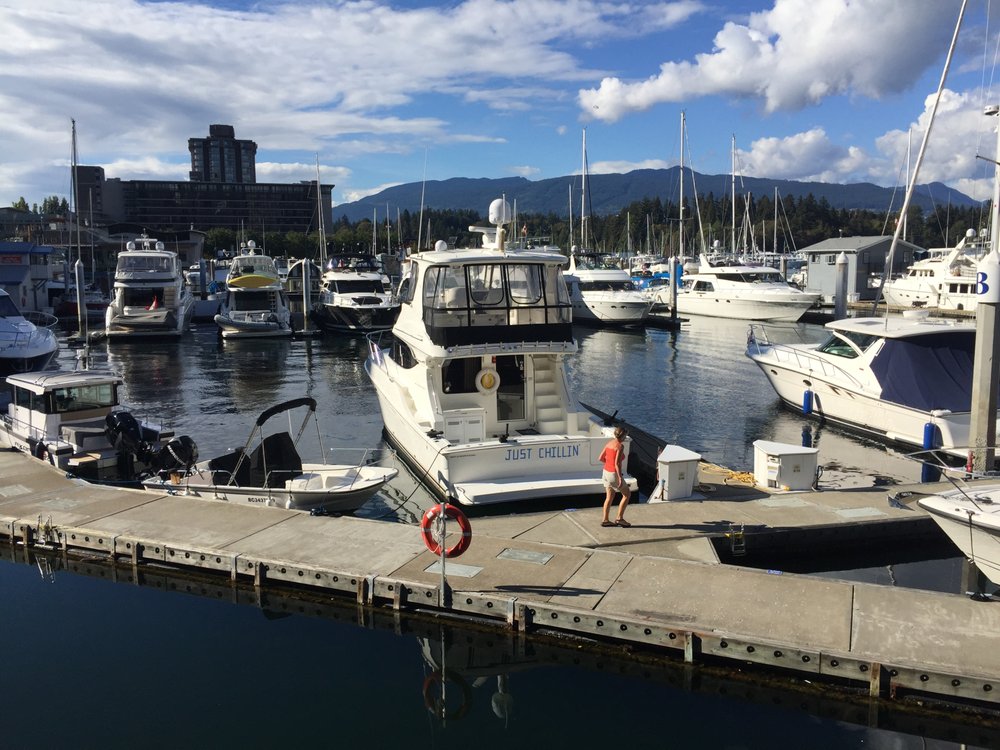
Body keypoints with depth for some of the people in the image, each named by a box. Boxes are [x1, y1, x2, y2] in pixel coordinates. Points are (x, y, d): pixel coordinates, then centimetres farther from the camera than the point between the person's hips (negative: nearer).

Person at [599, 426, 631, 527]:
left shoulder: (610, 442, 5)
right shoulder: (620, 446, -19)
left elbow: (601, 458, 10)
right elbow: (617, 463, -24)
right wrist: (620, 478, -22)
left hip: (606, 472, 8)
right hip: (614, 474, -8)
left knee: (610, 497, 18)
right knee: (627, 494, 10)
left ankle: (605, 520, 21)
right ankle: (619, 518, 10)